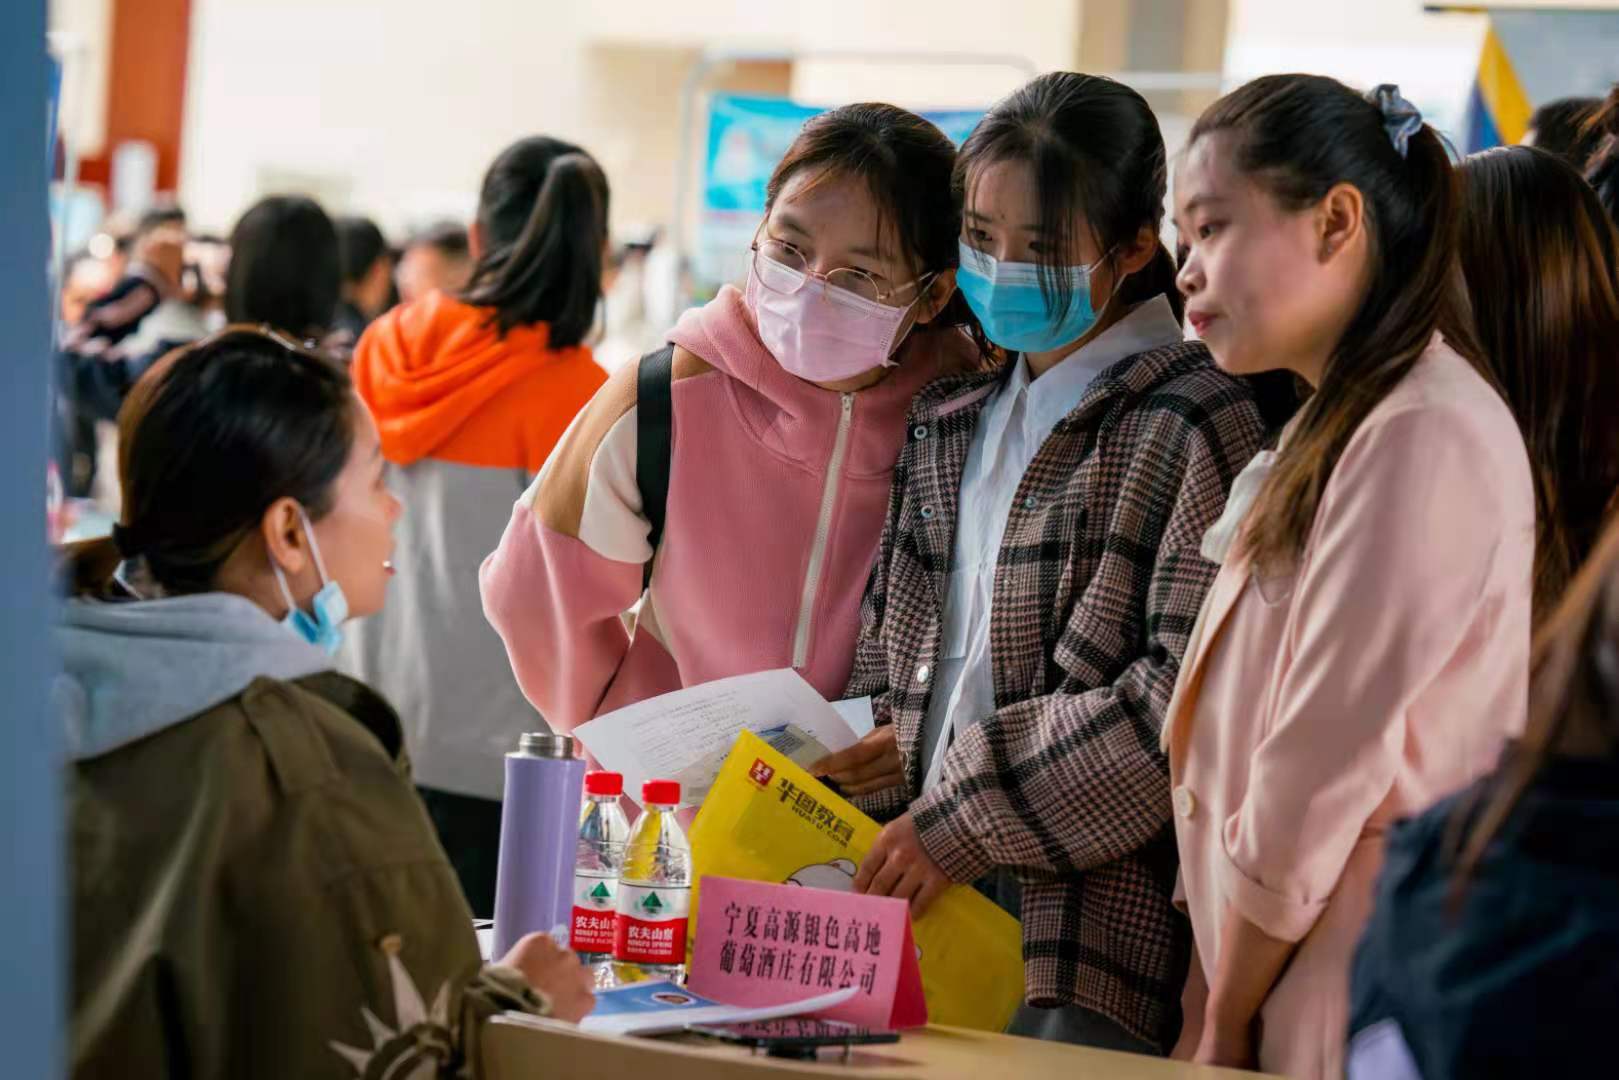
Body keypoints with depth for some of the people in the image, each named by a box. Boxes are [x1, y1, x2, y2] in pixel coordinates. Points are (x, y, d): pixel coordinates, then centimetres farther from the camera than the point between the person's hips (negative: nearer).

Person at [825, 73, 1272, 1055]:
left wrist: (965, 814, -14)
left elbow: (1190, 697, -15)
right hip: (920, 906, 6)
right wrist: (883, 747, 0)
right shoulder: (953, 417, 17)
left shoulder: (1198, 425, -7)